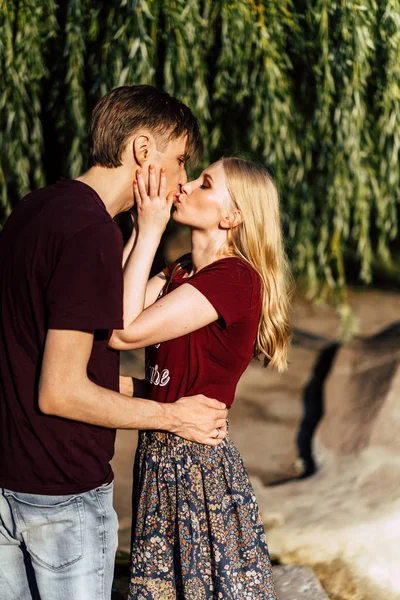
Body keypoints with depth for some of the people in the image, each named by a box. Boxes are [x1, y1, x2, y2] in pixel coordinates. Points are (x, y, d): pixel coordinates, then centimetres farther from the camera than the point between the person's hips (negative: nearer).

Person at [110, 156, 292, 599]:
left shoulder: (236, 278, -18)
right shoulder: (182, 271, 10)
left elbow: (125, 332, -23)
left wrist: (150, 231, -17)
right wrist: (139, 227, -1)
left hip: (198, 462, -8)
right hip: (158, 452, 8)